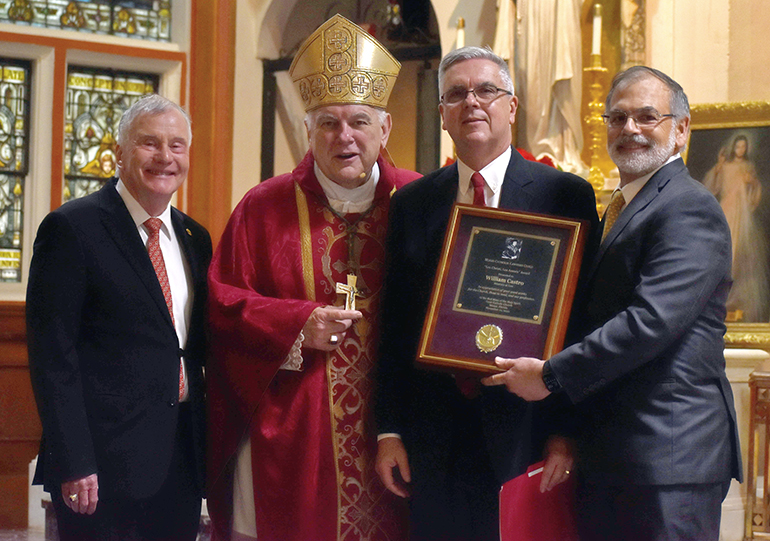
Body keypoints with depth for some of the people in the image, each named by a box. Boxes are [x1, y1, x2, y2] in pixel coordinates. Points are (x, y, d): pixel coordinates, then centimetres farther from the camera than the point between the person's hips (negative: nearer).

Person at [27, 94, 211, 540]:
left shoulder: (195, 237, 13)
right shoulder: (71, 229, -7)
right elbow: (53, 357, -12)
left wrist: (206, 446, 9)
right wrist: (73, 463, -17)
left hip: (183, 463, 6)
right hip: (104, 467, -6)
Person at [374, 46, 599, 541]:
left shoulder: (566, 196, 0)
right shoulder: (411, 204, 10)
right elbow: (395, 323, 9)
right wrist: (389, 430, 3)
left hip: (523, 431, -2)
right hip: (435, 440, 3)